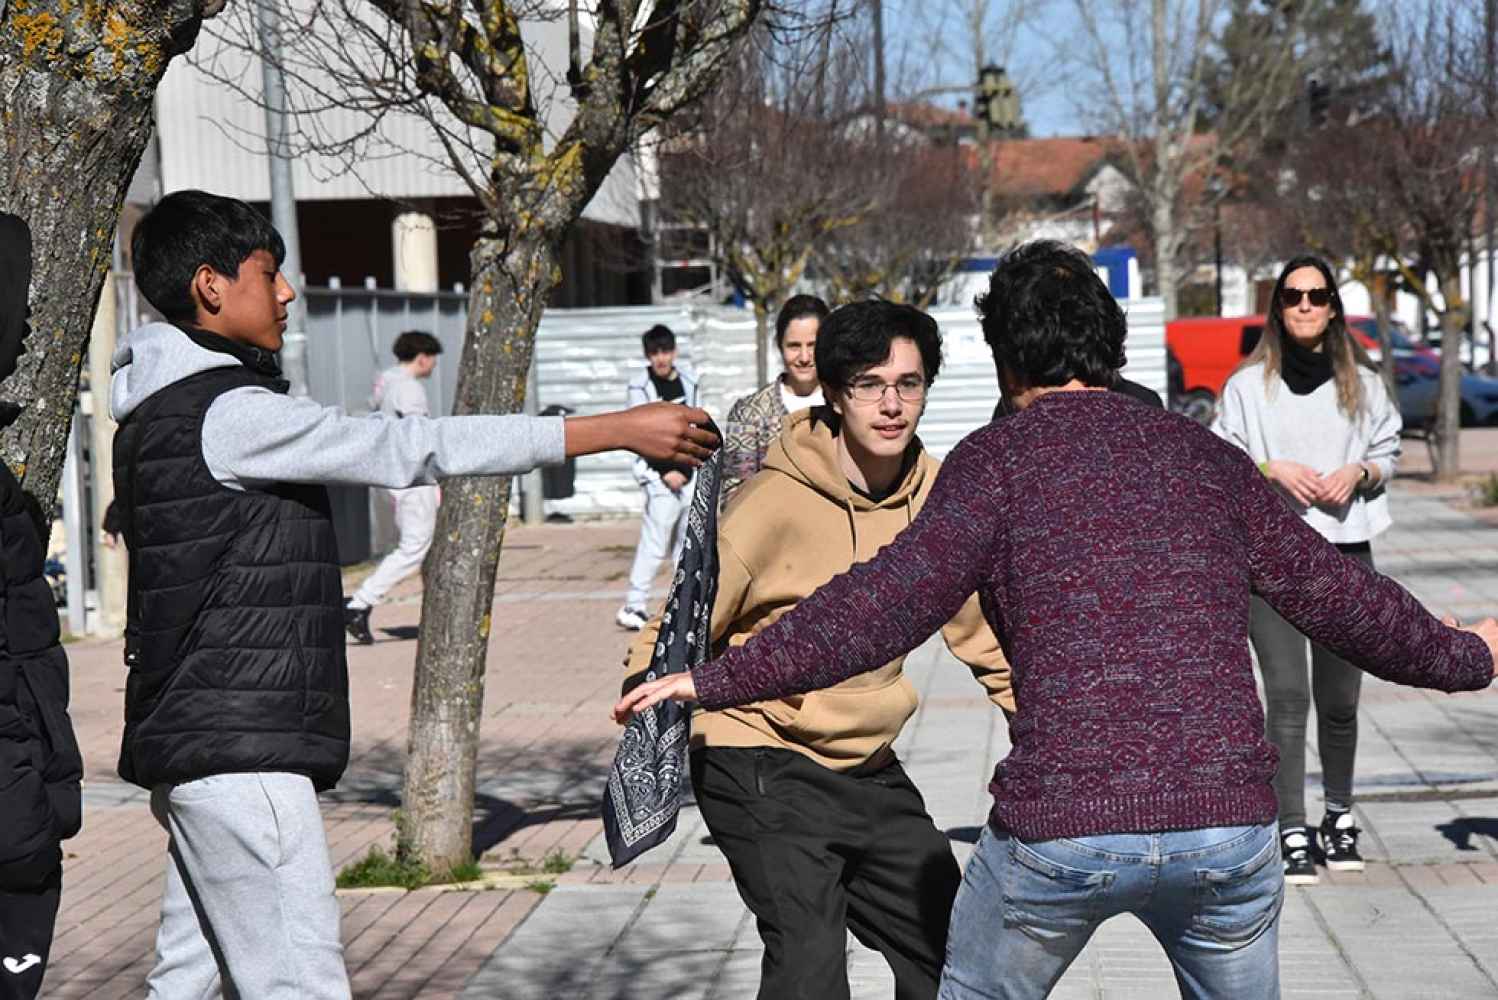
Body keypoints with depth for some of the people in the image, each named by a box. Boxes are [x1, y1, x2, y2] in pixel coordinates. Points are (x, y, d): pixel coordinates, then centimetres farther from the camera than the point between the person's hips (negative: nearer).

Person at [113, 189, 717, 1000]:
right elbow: (416, 448, -17)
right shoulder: (227, 414, -15)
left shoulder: (166, 411, 16)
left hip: (195, 746, 10)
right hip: (238, 751, -10)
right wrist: (621, 430, -15)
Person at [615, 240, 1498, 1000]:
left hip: (1061, 828, -3)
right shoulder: (1209, 459, 14)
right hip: (1228, 824, 3)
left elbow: (890, 600, -9)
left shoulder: (1001, 458, 1)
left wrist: (721, 681, -5)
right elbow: (1337, 594, 20)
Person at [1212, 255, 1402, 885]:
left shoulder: (1362, 384, 9)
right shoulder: (1248, 384, 2)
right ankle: (1293, 834, -6)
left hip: (1346, 553, 2)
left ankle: (1338, 816, 29)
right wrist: (1273, 470, -11)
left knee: (1339, 700, 8)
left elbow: (1387, 453, 15)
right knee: (1287, 695, -10)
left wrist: (1358, 472, -5)